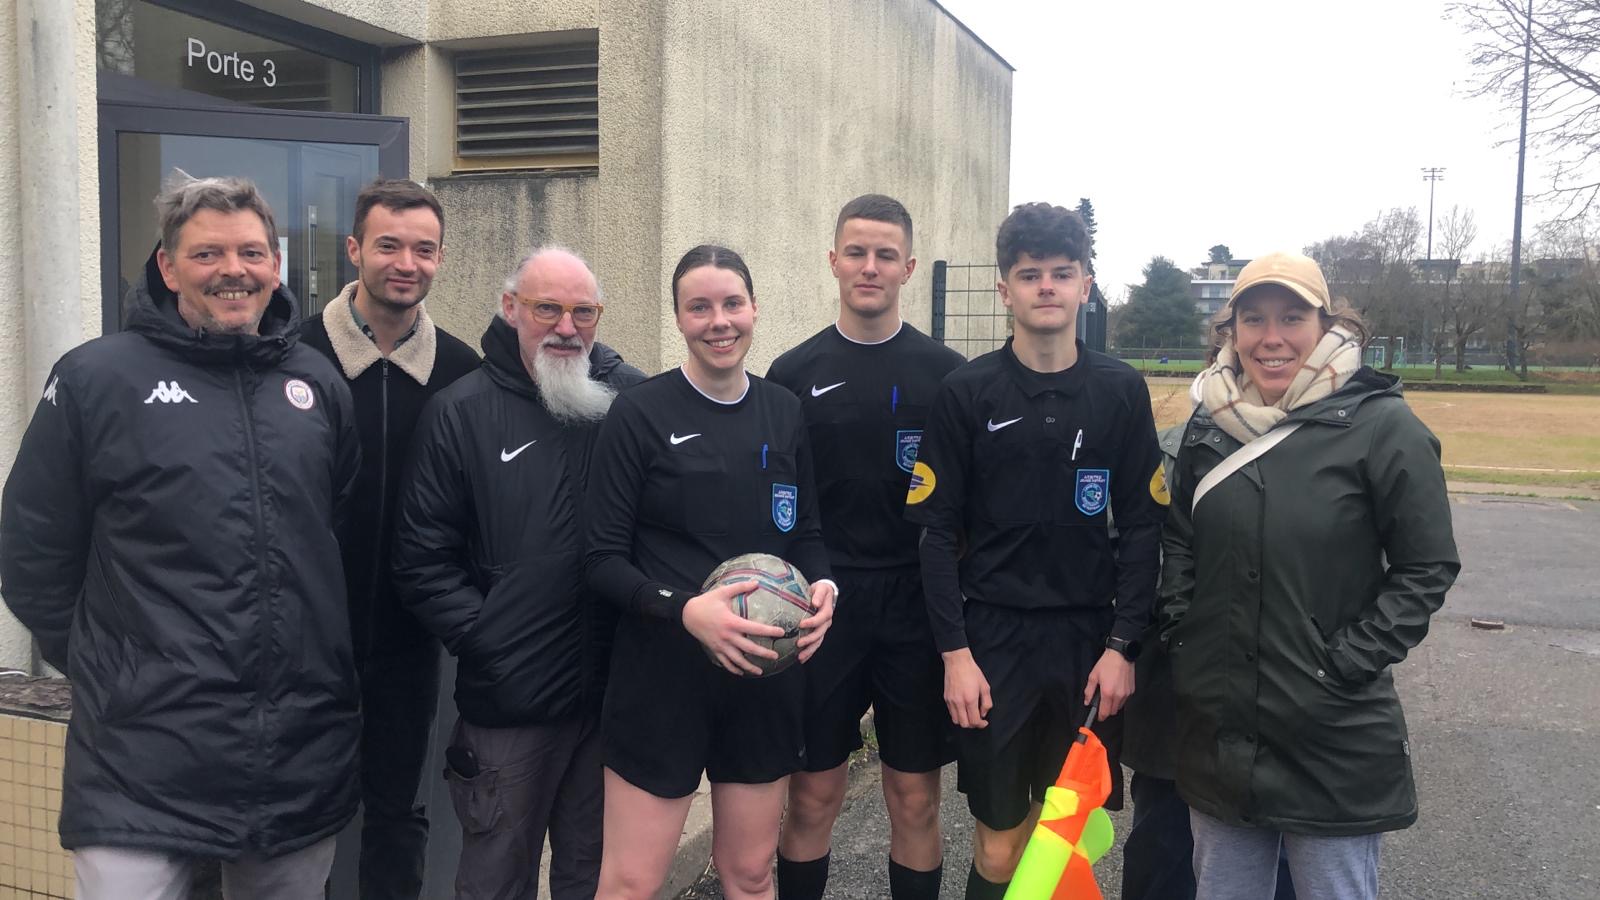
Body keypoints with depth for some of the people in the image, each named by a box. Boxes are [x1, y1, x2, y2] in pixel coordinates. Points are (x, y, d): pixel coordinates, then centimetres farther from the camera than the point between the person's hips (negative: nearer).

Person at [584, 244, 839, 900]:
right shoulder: (640, 415, -8)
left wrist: (822, 586, -8)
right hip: (662, 675, -4)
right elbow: (604, 558, -9)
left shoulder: (784, 412, 5)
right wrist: (684, 607, -25)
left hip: (765, 674, 4)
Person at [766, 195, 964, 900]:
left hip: (917, 607, 0)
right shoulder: (794, 374, 3)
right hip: (821, 608, 0)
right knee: (812, 797, 8)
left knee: (915, 801, 9)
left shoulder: (946, 374, 1)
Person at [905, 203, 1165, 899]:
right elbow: (939, 530, -3)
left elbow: (1142, 527, 4)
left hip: (1087, 637, 2)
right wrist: (955, 652, -8)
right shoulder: (967, 392, -2)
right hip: (993, 636, -2)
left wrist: (1121, 646, -3)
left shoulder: (1121, 391, 3)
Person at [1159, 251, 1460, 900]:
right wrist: (1178, 626, 4)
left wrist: (1350, 663, -13)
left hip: (1334, 742, -4)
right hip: (1217, 729, 4)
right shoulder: (1211, 422, 5)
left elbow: (1428, 567, -7)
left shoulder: (1382, 426, -10)